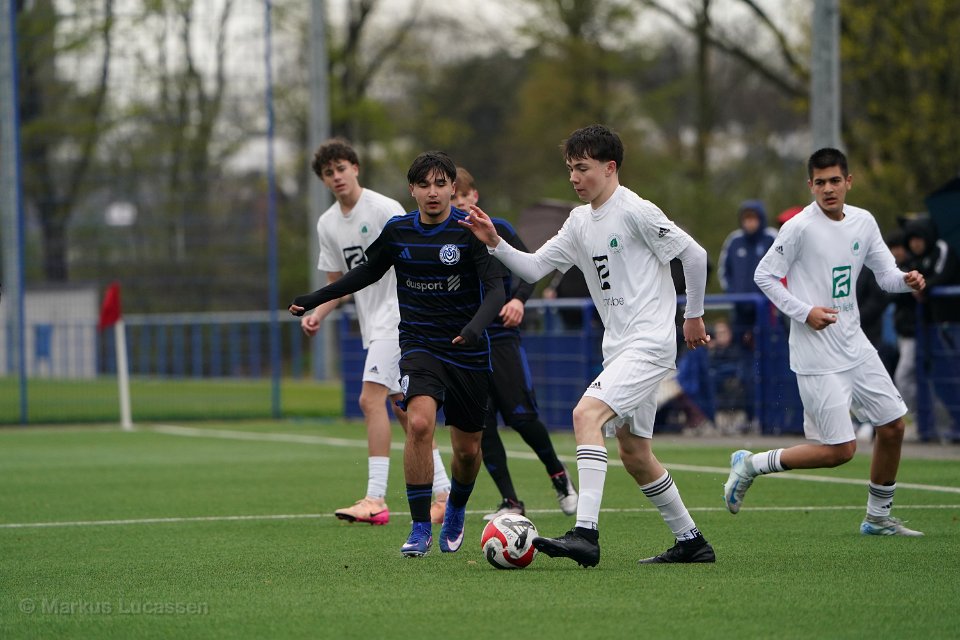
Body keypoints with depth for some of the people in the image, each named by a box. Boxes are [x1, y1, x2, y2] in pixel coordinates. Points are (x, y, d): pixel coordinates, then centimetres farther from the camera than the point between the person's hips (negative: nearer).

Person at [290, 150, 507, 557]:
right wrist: (317, 299, 18)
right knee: (419, 423, -26)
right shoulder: (397, 231, 1)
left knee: (468, 449, 8)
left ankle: (455, 511, 43)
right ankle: (420, 528, -17)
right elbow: (369, 272, 19)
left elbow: (496, 288, -18)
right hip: (419, 346, 1)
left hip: (468, 353, -1)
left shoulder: (472, 230, -10)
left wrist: (476, 325, -37)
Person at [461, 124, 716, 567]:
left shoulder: (635, 212, -12)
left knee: (587, 414, -26)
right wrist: (495, 244, -4)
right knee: (634, 454, 14)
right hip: (619, 347, 10)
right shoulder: (580, 222, 13)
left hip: (649, 344, -10)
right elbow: (534, 268, 12)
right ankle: (690, 541, 27)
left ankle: (585, 535, -33)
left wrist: (694, 315, -2)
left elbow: (695, 255, -9)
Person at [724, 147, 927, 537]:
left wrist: (906, 280, -11)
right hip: (817, 356, -7)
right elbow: (764, 276, -8)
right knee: (840, 451, -10)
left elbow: (885, 274, 12)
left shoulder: (864, 223, 6)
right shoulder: (801, 228, -13)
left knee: (893, 427, 10)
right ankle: (751, 465, 7)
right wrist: (803, 312, -17)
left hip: (855, 348, 7)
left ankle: (878, 518, 27)